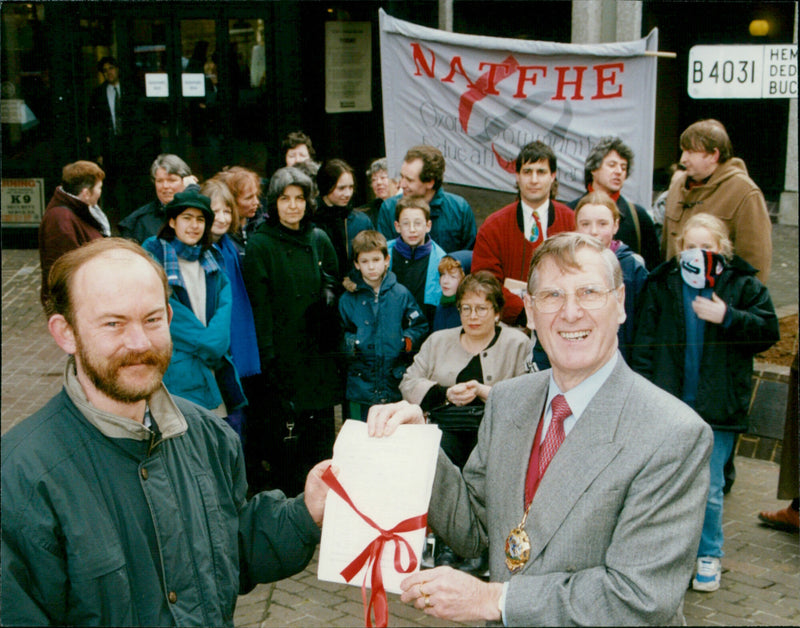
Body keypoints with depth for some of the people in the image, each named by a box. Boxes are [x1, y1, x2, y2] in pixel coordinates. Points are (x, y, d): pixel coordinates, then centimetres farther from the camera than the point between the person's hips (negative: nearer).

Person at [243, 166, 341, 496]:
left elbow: (333, 286, 18)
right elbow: (259, 306, -8)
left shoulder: (319, 240, 10)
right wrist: (268, 357, -13)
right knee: (286, 435, -1)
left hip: (319, 355, 4)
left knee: (322, 432, 9)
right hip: (283, 356, -4)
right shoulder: (260, 246, -4)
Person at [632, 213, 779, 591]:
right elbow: (645, 343, 5)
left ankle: (708, 555, 22)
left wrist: (727, 317, -17)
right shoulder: (662, 284, 4)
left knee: (709, 488, 3)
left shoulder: (743, 285, 1)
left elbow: (768, 331, -5)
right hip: (669, 403, 2)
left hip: (717, 406, -1)